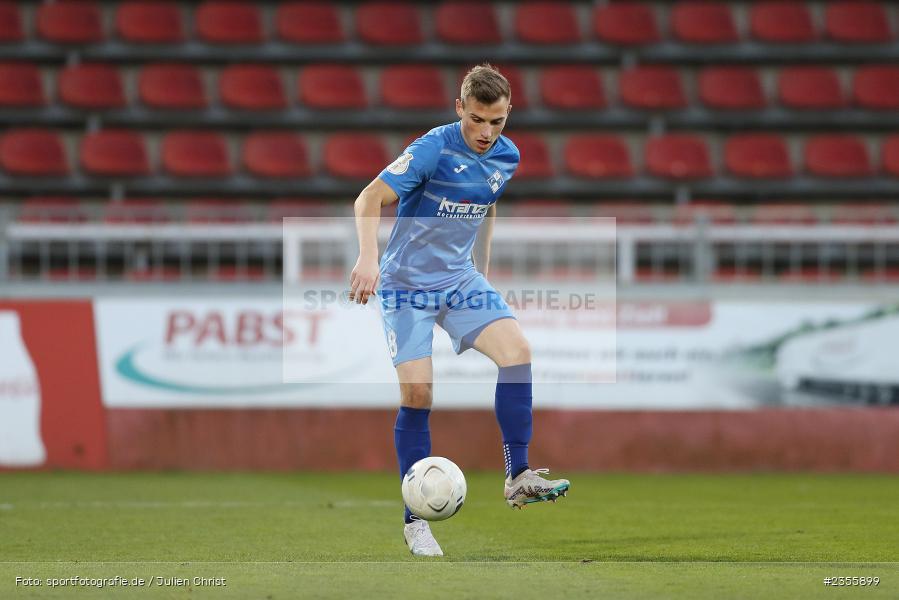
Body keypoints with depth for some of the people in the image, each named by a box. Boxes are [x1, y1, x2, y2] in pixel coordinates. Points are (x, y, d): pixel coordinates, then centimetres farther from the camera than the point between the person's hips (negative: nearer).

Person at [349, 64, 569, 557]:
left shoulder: (506, 157, 1)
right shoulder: (433, 150, -19)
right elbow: (369, 199, -21)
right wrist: (368, 258, -34)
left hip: (460, 279, 5)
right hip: (407, 283, -5)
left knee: (516, 348, -18)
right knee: (417, 391, -11)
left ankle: (518, 478, -12)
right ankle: (415, 520, -1)